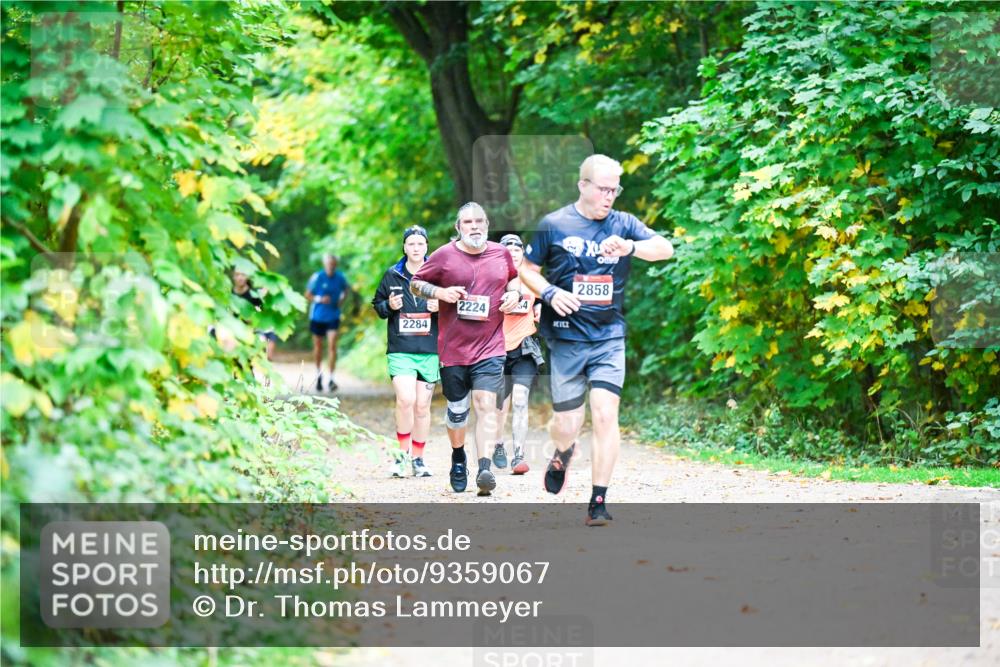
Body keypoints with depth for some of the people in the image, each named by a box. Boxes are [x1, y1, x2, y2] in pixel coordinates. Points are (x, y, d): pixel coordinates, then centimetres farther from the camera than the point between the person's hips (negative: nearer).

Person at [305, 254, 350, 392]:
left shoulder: (340, 277, -3)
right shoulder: (317, 277, -10)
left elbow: (346, 288, 18)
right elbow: (308, 295, -3)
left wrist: (342, 299, 1)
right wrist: (319, 299, -20)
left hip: (333, 317, 0)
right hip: (317, 316, 0)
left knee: (332, 345, -12)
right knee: (318, 346, 11)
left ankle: (331, 378, -12)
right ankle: (318, 373, 34)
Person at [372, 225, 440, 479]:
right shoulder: (392, 275, 7)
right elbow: (377, 304, 15)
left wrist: (441, 308, -9)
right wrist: (389, 306, -6)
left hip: (430, 351, 1)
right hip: (400, 350, -1)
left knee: (422, 406, 5)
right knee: (405, 400, -19)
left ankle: (418, 458, 17)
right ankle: (403, 453, -3)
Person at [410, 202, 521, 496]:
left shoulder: (501, 253, 6)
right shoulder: (444, 255, -1)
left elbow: (514, 278, 25)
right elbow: (415, 284, 6)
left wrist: (514, 293, 2)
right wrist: (440, 292, -12)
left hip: (490, 347, 0)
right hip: (453, 348, 0)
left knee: (485, 403, -15)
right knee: (457, 408, 10)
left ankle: (484, 468, -22)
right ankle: (458, 458, 37)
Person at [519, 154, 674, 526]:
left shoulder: (623, 224, 5)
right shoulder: (554, 225, 2)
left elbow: (665, 249, -8)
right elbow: (527, 269, 8)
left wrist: (630, 247, -27)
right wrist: (550, 293, -12)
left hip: (609, 338, 1)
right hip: (566, 338, -1)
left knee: (605, 415, -13)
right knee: (566, 424, 3)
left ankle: (598, 502, -7)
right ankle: (562, 455, 41)